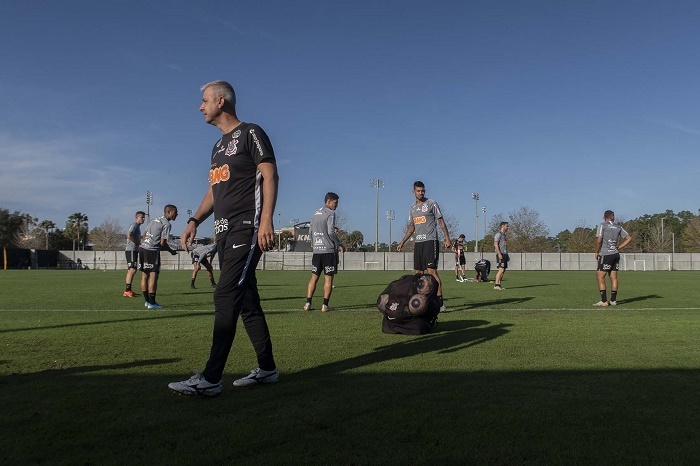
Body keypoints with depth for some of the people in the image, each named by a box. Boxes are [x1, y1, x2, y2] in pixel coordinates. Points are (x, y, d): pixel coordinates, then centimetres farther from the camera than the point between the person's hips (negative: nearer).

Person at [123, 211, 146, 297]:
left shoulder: (138, 226, 22)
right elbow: (129, 236, -23)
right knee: (132, 270, -17)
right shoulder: (134, 225, -9)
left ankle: (127, 290, 16)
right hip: (131, 250, -11)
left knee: (131, 270, 12)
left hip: (134, 250, 11)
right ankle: (127, 290, -21)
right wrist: (138, 243, -15)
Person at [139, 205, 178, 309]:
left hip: (142, 248, 9)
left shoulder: (154, 220, 18)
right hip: (152, 251, -9)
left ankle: (147, 301, 19)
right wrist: (171, 251, 4)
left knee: (144, 275, 11)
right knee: (153, 275, -5)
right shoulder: (166, 224, -8)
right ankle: (152, 303, -5)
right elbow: (162, 243, -11)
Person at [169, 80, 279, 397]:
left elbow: (270, 176, -11)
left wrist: (266, 220, -22)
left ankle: (210, 379, -12)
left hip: (246, 230, -9)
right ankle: (267, 368, 19)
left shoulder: (250, 134, -2)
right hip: (225, 232, 9)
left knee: (225, 299, -14)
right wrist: (194, 222, 12)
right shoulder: (219, 146, 23)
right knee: (246, 301, 10)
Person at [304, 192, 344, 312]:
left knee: (314, 277, 10)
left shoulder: (315, 214, 16)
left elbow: (310, 232, 18)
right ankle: (325, 305, -1)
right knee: (328, 278, -1)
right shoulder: (330, 213, -7)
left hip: (316, 251, 6)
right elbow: (331, 232, -16)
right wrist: (339, 244, -4)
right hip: (329, 250, -6)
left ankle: (308, 303, 6)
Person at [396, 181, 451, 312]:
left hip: (430, 241, -6)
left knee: (432, 270, -15)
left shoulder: (431, 203, -1)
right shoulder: (412, 208, 16)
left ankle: (440, 302, -14)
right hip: (418, 242, 7)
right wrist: (402, 242, 19)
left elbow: (441, 222, -2)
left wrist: (447, 238, -11)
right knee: (418, 272, 6)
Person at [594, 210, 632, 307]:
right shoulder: (618, 227, 12)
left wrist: (596, 252, -1)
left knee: (600, 277, -3)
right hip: (616, 254, 6)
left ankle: (604, 301, -8)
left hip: (606, 255, -6)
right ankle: (613, 300, 11)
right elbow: (629, 238, 14)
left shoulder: (602, 225, -4)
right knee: (613, 277, 8)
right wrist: (618, 248, 13)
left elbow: (599, 240, -13)